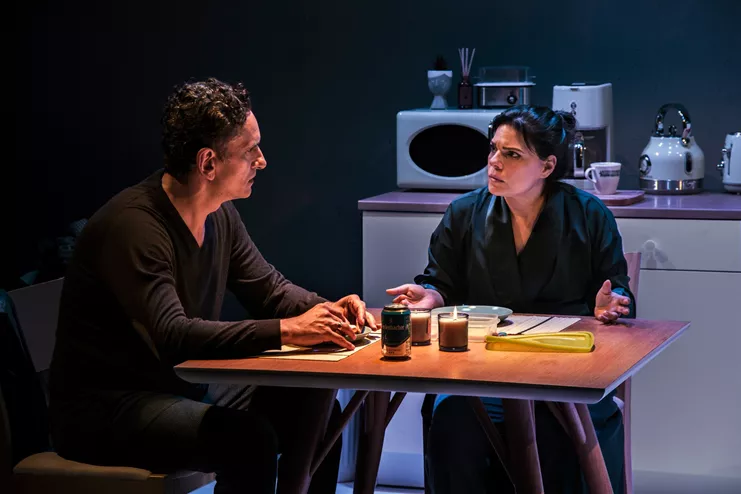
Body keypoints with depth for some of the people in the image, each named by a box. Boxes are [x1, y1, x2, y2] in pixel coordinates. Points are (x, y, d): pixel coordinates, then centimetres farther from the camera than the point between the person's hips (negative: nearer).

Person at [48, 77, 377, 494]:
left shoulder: (221, 216, 4)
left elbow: (270, 288, 14)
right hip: (106, 410, -9)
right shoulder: (133, 225, -24)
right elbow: (173, 337, -34)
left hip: (188, 388, 9)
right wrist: (287, 331, -36)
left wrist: (330, 310, -7)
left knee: (317, 405, 0)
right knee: (251, 438, -29)